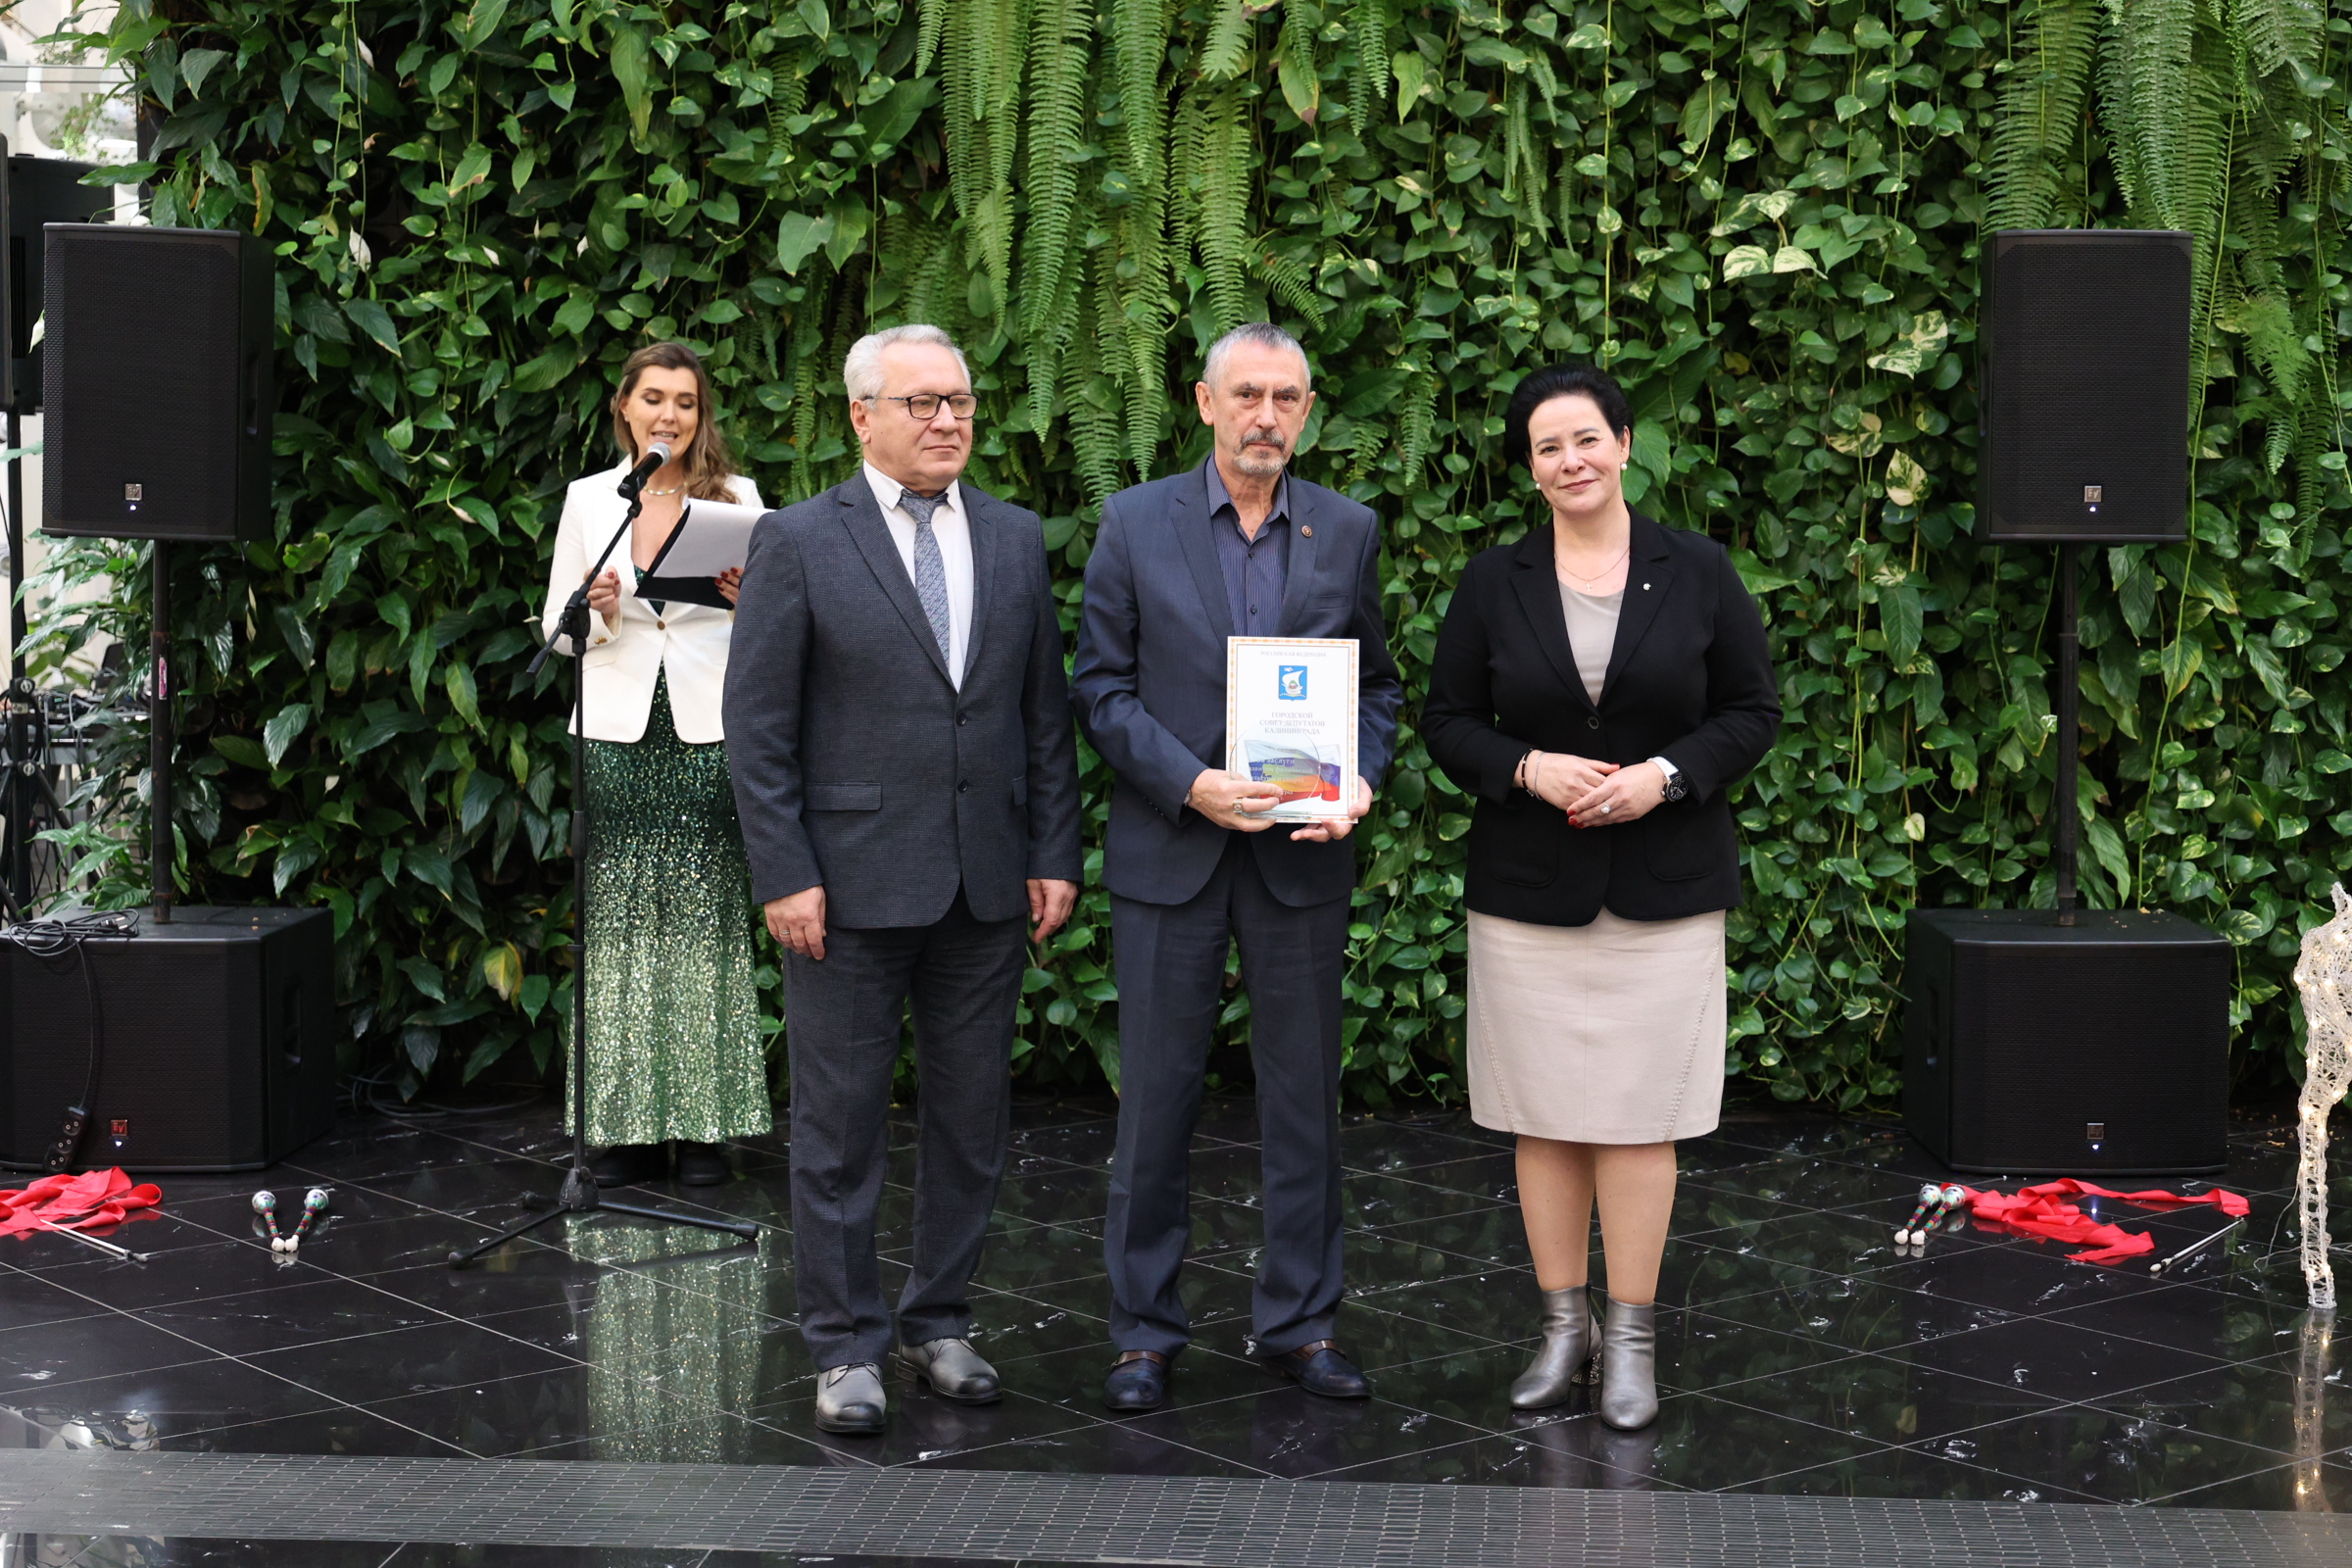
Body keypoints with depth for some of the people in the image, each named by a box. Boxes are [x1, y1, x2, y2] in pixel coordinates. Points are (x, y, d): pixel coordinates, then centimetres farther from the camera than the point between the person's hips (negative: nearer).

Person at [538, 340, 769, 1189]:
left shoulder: (736, 498, 7)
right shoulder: (588, 498, 10)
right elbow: (555, 625, 12)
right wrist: (595, 612, -9)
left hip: (709, 729, -1)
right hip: (616, 730, 1)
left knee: (706, 925, -2)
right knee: (619, 923, -1)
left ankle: (704, 1124, 4)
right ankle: (629, 1126, 6)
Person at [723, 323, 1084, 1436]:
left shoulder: (1016, 538, 9)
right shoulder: (799, 542, -3)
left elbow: (1046, 710, 11)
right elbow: (757, 726, -5)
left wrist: (1055, 855, 4)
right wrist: (784, 876, -11)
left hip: (985, 883, 4)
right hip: (851, 882, -4)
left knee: (972, 1115, 10)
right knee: (840, 1122, 3)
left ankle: (939, 1323, 24)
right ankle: (847, 1345, 14)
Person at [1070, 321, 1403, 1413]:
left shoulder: (1347, 531, 6)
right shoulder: (1136, 523, 0)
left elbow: (1376, 685, 11)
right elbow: (1099, 686, -2)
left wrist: (1357, 778, -9)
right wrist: (1192, 782, -15)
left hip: (1301, 856, 2)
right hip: (1169, 852, -2)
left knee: (1305, 1097, 7)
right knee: (1156, 1099, 4)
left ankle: (1301, 1322, 20)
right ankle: (1144, 1331, 16)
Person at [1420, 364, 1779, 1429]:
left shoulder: (1696, 571, 1)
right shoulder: (1493, 583, 4)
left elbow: (1753, 710, 3)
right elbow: (1447, 721, 6)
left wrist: (1665, 774, -13)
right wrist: (1528, 768, -13)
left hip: (1665, 890, -1)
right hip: (1527, 890, 1)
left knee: (1640, 1115, 0)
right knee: (1544, 1116, 5)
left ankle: (1632, 1339, 10)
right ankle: (1562, 1328, 17)